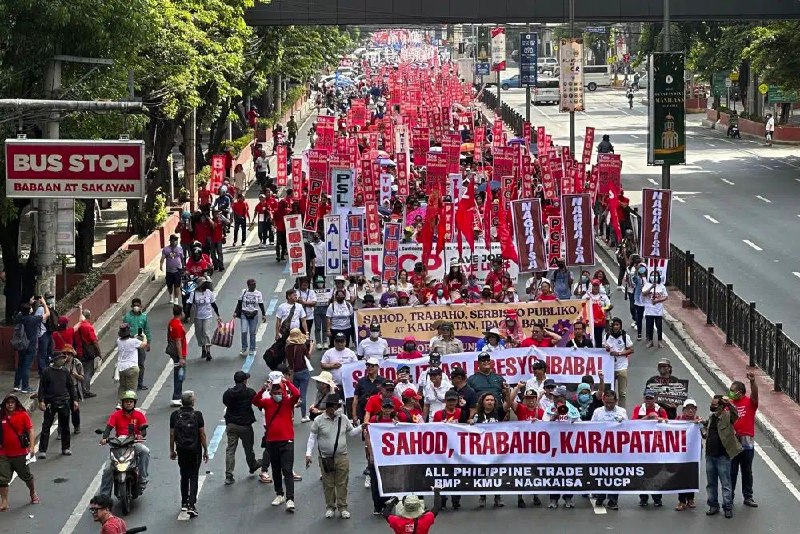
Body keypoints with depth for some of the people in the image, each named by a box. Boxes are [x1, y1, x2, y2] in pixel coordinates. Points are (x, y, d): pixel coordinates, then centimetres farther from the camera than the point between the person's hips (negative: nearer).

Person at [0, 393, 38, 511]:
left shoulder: (23, 415, -6)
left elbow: (30, 430, -6)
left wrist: (31, 446, -14)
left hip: (20, 453, -1)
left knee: (26, 475, 15)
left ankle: (33, 493, 40)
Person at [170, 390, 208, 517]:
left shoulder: (175, 415, -3)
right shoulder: (197, 415, -10)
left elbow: (172, 434, 1)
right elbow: (202, 434, -8)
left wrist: (172, 450, 11)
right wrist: (205, 451, 0)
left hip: (181, 450, 3)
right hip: (195, 450, -3)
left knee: (184, 476, 17)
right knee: (193, 477, 1)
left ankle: (184, 503, 21)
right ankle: (191, 505, -8)